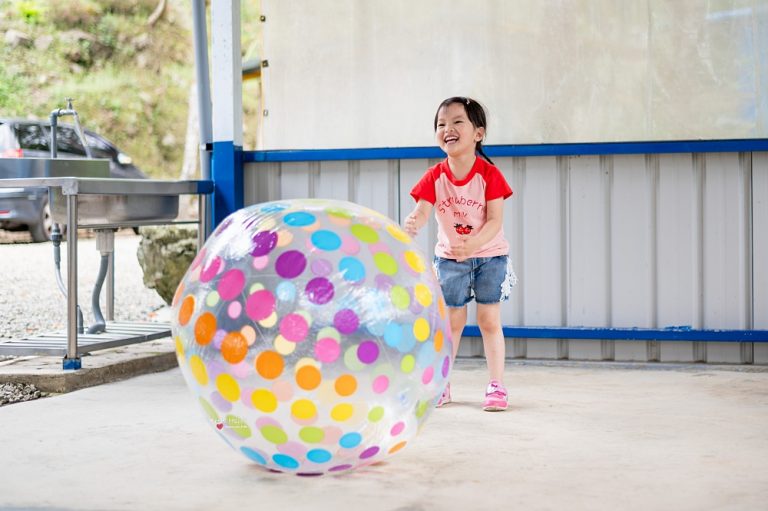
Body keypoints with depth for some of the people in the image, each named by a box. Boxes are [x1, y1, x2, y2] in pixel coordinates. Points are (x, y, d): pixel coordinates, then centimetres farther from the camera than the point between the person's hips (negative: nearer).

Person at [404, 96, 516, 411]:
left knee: (489, 320, -1)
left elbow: (495, 221, -21)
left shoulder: (489, 174, -17)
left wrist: (473, 244, -38)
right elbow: (422, 213, -22)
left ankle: (497, 386, 7)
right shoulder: (435, 177, -11)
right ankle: (441, 384, 19)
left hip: (489, 255, -2)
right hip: (449, 258, 2)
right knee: (452, 321, 9)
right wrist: (411, 225, -46)